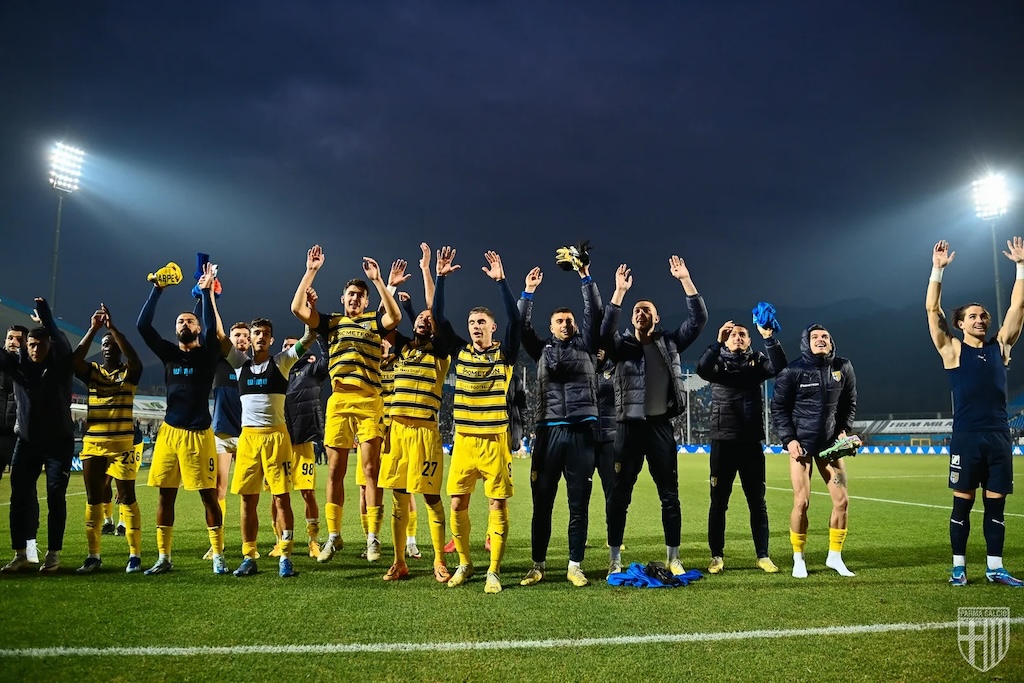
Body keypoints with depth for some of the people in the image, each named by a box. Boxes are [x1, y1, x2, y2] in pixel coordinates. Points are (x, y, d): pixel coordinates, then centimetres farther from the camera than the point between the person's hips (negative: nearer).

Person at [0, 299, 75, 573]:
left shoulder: (60, 366, -8)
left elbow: (62, 344, -26)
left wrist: (46, 318, -38)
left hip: (58, 442, -3)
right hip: (27, 441, 3)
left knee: (56, 498, -2)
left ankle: (53, 554, 6)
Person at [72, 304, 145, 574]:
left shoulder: (129, 373, 3)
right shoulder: (92, 371, 9)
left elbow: (135, 359, -19)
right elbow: (75, 359, -10)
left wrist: (112, 327, -19)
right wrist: (93, 329, -14)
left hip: (122, 444, -3)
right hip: (92, 444, 3)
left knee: (127, 498, -1)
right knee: (93, 500, 8)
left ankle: (135, 555, 3)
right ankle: (93, 556, 17)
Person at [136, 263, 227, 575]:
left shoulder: (207, 354, 1)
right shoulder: (169, 353, 9)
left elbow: (212, 329, -18)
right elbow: (143, 326, 1)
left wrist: (206, 292, -19)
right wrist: (157, 289, -4)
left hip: (199, 433, -4)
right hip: (170, 431, 4)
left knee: (208, 494, -2)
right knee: (165, 494, 7)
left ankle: (218, 556, 5)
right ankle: (164, 558, 16)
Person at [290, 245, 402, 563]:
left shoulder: (375, 320, 8)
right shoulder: (331, 322, 14)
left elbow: (395, 316, -15)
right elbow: (298, 308, 2)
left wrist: (378, 279, -17)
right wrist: (311, 271, -1)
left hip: (369, 402, -2)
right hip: (338, 401, 3)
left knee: (371, 470, -2)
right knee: (335, 471, 7)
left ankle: (372, 537, 3)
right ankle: (333, 536, 18)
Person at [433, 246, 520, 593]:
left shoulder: (504, 353, 0)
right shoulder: (460, 351, 8)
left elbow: (514, 319, -15)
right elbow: (439, 318, 2)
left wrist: (500, 280, -21)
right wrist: (440, 277, -4)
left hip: (495, 439, -3)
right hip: (464, 440, 3)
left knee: (498, 504, -1)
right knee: (458, 504, 4)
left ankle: (494, 571, 8)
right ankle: (464, 564, 22)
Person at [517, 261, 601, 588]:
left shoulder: (586, 346, 12)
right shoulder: (543, 350, 14)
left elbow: (595, 315, 2)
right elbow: (522, 327, 3)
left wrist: (586, 279, -4)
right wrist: (528, 293, -4)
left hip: (582, 431, 0)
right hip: (549, 431, 1)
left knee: (579, 504, 3)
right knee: (542, 503, 3)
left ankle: (575, 566, 12)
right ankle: (538, 565, 13)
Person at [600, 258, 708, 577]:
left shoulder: (669, 342, 8)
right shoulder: (621, 345, 3)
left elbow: (699, 319, -1)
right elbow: (605, 331, -18)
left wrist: (685, 280, -9)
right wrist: (619, 291, -24)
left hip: (660, 426, 1)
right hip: (629, 427, -1)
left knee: (670, 495, 6)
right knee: (619, 495, 2)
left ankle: (673, 558, 17)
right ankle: (615, 559, 11)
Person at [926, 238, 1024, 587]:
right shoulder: (952, 350, 2)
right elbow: (932, 309, -5)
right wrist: (938, 269, -10)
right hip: (966, 437, -3)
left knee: (996, 504, 8)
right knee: (963, 503, 2)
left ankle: (995, 567, 16)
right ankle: (959, 565, 10)